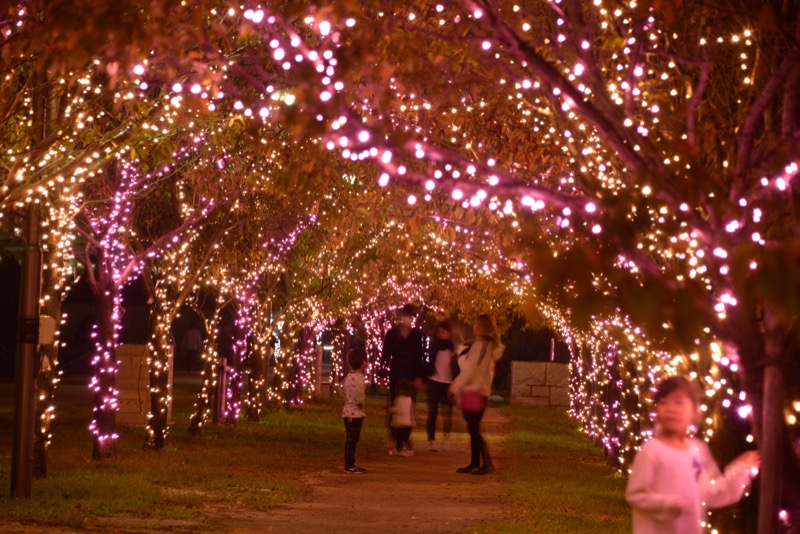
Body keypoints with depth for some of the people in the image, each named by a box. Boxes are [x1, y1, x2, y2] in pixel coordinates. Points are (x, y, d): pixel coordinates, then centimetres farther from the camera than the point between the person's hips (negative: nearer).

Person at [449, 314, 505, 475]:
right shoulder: (490, 346, 13)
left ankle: (487, 463, -14)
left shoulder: (480, 345, -15)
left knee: (474, 429, -9)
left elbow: (469, 370, -16)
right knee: (473, 429, 13)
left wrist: (455, 388, -7)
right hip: (480, 391, 9)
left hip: (473, 391, -9)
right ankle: (474, 464, 16)